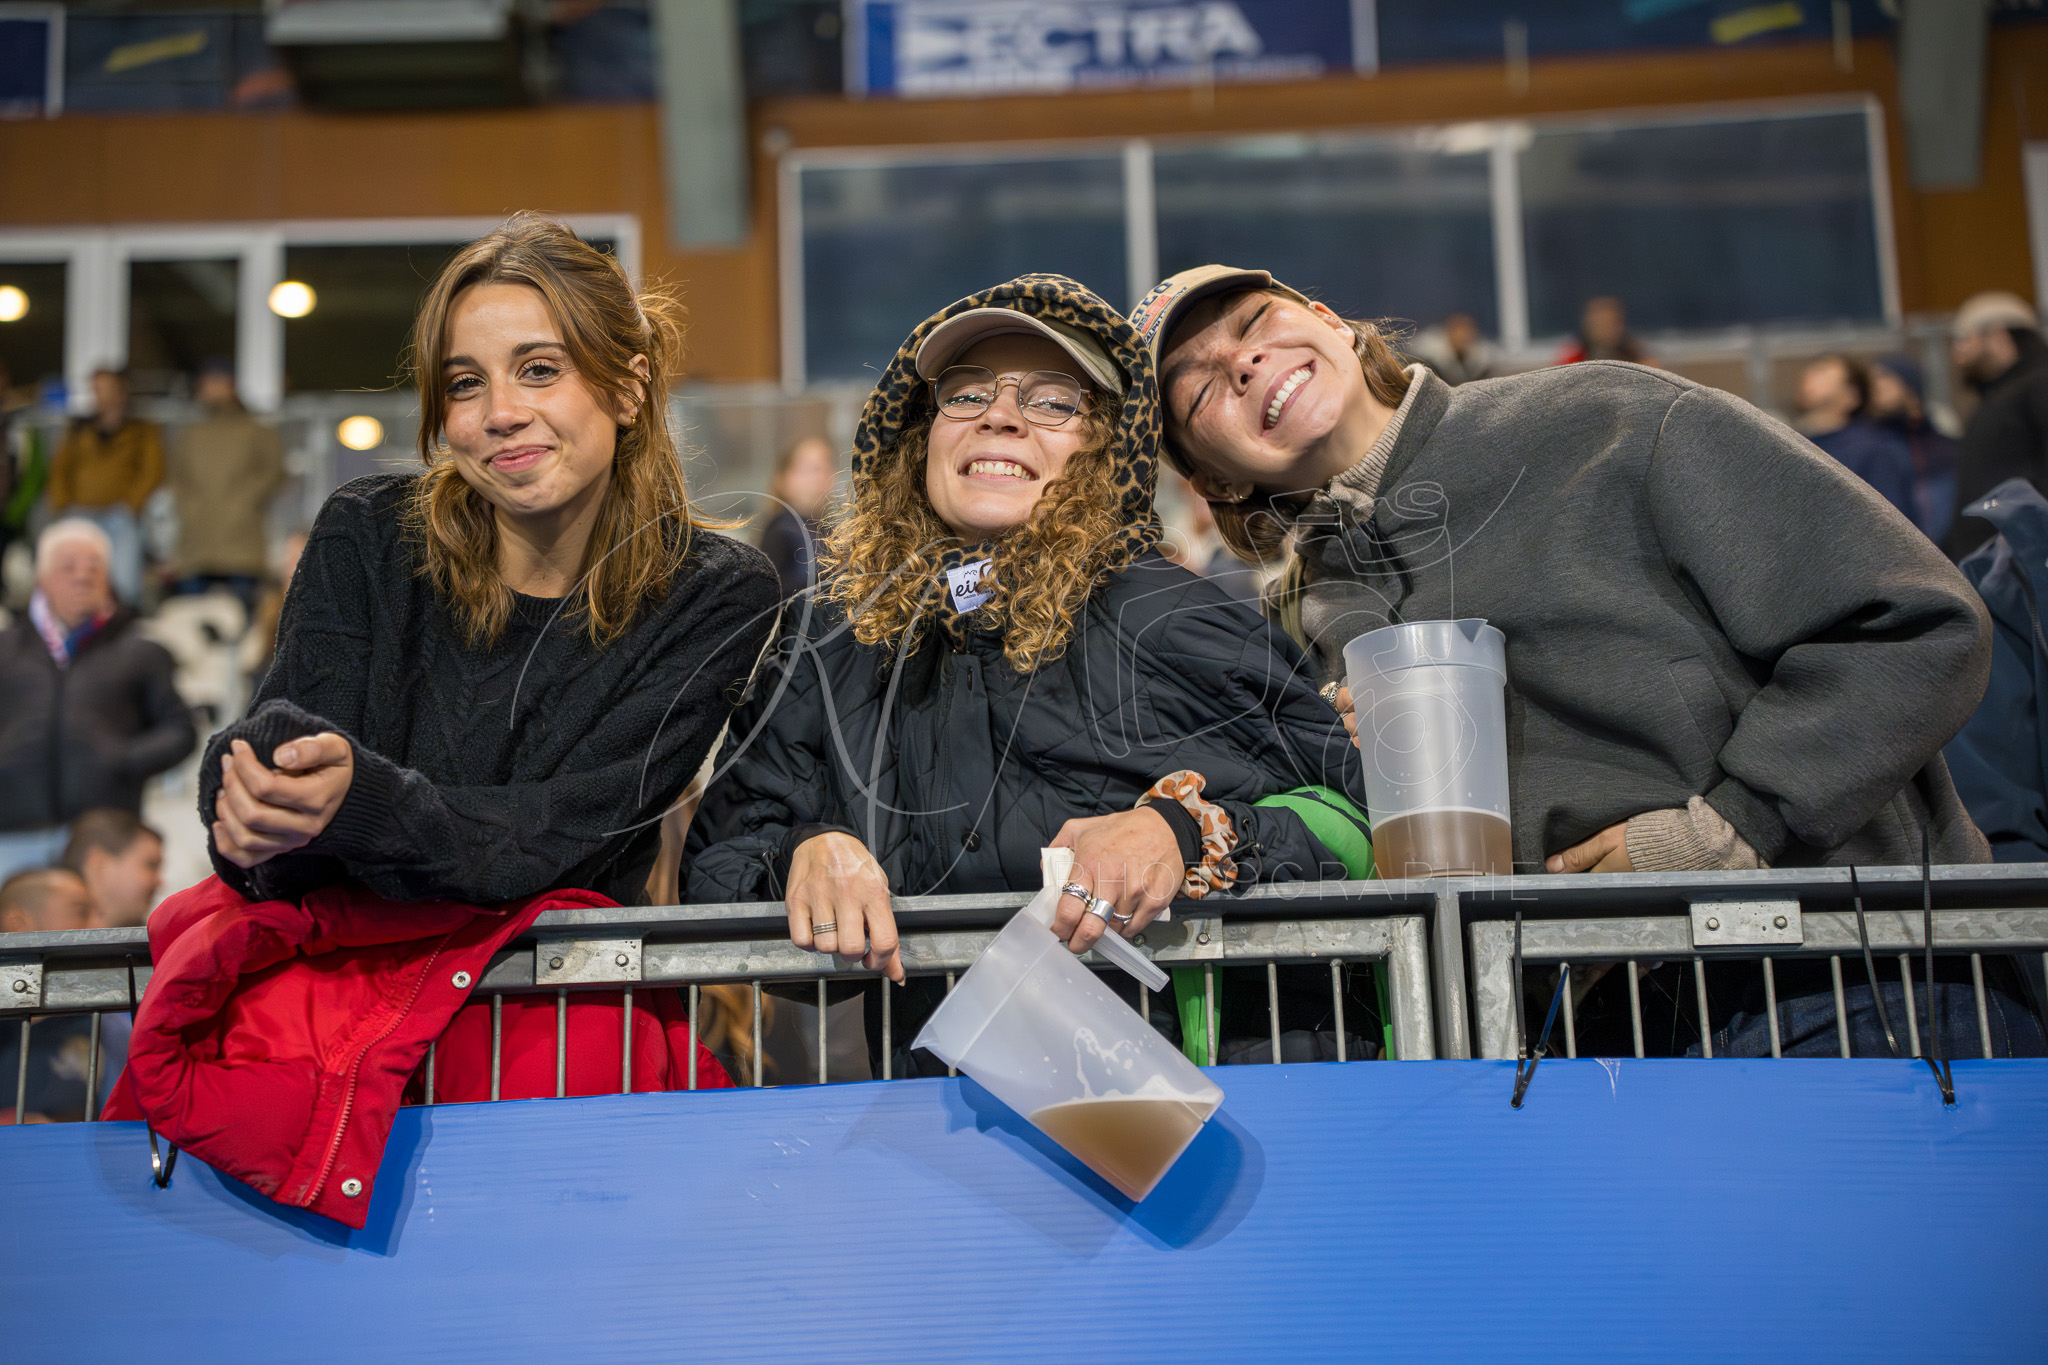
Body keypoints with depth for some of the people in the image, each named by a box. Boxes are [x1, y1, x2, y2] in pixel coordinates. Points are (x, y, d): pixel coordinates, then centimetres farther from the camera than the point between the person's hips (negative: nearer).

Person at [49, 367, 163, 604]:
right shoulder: (80, 431, 22)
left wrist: (129, 505, -10)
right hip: (81, 516, 2)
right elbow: (60, 469, 17)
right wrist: (63, 506, 1)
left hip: (121, 516, -2)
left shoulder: (143, 431, 14)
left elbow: (152, 473, 3)